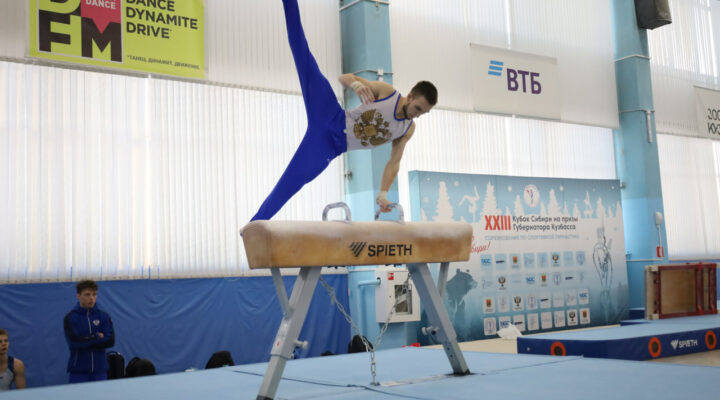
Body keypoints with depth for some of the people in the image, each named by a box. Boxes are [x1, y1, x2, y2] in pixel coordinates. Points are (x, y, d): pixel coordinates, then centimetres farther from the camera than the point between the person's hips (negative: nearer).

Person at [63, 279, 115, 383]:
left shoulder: (104, 316, 6)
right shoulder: (70, 318, 0)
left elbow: (110, 340, -5)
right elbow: (74, 342, -13)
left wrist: (86, 341, -8)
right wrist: (97, 337, -5)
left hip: (100, 370, 2)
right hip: (78, 371, -2)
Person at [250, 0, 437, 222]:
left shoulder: (408, 130, 4)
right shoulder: (385, 91, -7)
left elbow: (393, 162, 6)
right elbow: (344, 77, -6)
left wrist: (383, 193, -8)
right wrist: (356, 83, -30)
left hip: (334, 147, 2)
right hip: (330, 119, -2)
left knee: (291, 182, -6)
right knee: (307, 65, -20)